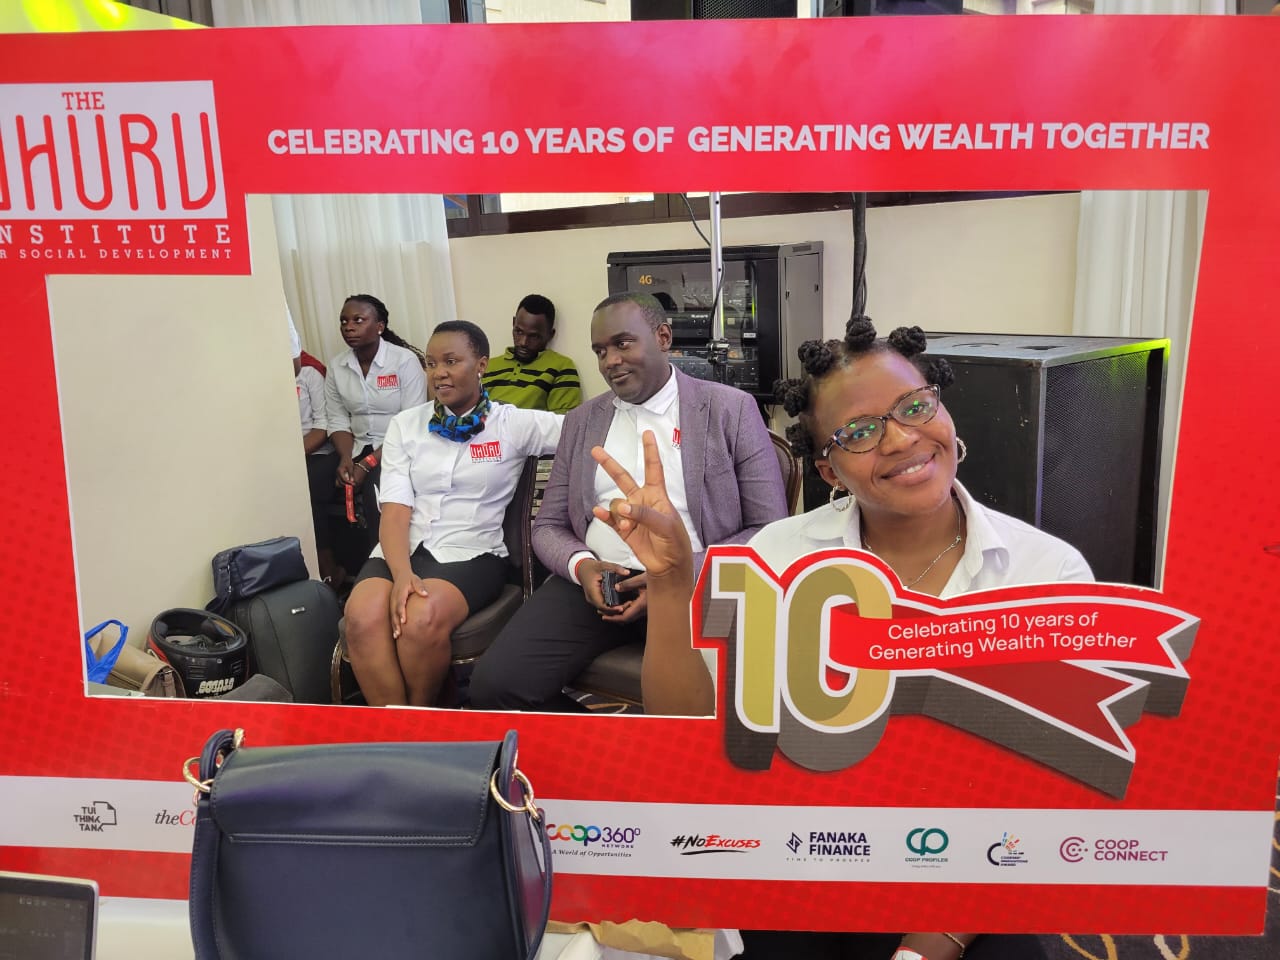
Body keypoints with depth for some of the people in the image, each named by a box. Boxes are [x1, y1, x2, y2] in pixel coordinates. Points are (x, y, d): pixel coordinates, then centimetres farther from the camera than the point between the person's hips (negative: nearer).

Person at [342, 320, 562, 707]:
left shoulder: (513, 424, 3)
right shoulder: (405, 425, 10)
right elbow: (395, 509, -1)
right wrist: (401, 573, -18)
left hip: (471, 553, -2)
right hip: (404, 549, 3)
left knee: (422, 621, -33)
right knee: (362, 618, -30)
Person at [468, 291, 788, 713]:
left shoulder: (731, 409, 2)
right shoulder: (582, 421, 14)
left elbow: (770, 530, -1)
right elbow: (549, 526, 16)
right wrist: (582, 565, -8)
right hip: (594, 580, 4)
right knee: (494, 683, -17)